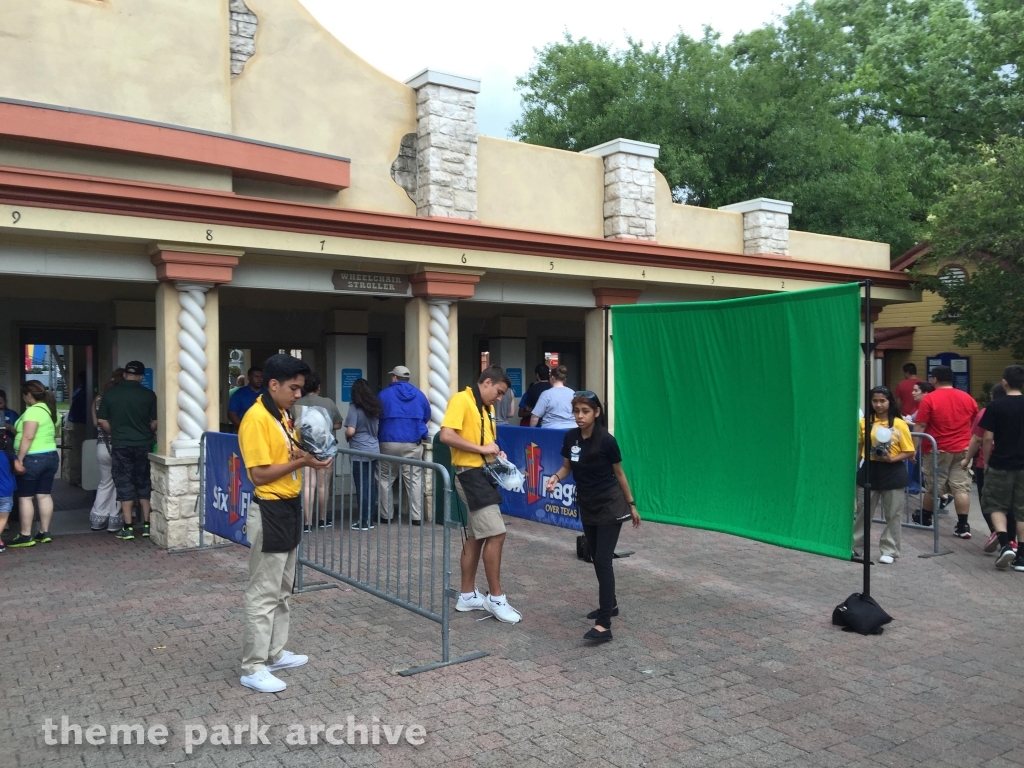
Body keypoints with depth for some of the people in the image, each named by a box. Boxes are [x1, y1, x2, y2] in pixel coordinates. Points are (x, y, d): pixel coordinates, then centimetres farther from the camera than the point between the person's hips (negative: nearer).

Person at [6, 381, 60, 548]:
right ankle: (44, 533, 13)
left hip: (33, 458, -9)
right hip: (51, 456, 9)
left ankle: (26, 536, 4)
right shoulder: (50, 410, 12)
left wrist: (19, 459, -19)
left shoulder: (33, 411, -15)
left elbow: (28, 437, -22)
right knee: (44, 495, 10)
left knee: (25, 497, 0)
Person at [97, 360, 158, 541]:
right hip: (143, 444, 0)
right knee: (144, 484, 10)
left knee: (125, 485, 5)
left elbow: (101, 421, 1)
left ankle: (128, 528, 5)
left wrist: (115, 433, 15)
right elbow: (155, 422, -3)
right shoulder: (149, 395, -5)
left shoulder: (110, 393, -1)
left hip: (121, 445, 0)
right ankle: (147, 525, 11)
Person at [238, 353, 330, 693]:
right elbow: (260, 474, -21)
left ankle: (275, 653, 30)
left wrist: (309, 455, -2)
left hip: (289, 507, 10)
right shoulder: (256, 418, -18)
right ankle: (253, 668, 8)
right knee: (263, 593, -2)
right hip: (269, 512, -10)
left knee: (282, 590, 18)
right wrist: (301, 462, -21)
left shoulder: (284, 415, 10)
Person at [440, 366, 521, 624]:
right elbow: (446, 436, -22)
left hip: (484, 474, 10)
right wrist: (482, 449, -19)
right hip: (470, 474, -10)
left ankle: (467, 596, 23)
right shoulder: (461, 400, -12)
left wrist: (496, 452, 7)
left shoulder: (487, 408, 17)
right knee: (496, 534, -11)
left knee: (476, 536, 14)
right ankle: (496, 598, 0)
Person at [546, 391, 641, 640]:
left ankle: (604, 625, -14)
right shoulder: (570, 437, -5)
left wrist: (631, 505, 4)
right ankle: (610, 604, 37)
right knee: (596, 559, 16)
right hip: (587, 507, 6)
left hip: (610, 506, -6)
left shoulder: (607, 441, -18)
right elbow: (567, 466, 9)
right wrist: (556, 477, -13)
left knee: (603, 560, -12)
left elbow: (619, 473, -5)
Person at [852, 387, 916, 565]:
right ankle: (857, 549, 19)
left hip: (892, 473, -2)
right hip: (869, 470, 2)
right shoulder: (864, 422, 1)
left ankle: (889, 551, 19)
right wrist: (854, 468, 9)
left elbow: (910, 452, -5)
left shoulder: (899, 425, -7)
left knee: (893, 515, 7)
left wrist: (891, 459, -20)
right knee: (863, 512, 9)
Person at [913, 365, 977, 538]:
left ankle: (925, 518, 27)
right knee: (961, 487, 1)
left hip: (938, 450, -3)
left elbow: (919, 427, -12)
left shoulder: (929, 399, -10)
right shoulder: (968, 399, 6)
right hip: (962, 450, 4)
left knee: (932, 487, 9)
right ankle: (963, 526, -2)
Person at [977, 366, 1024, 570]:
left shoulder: (995, 406, -9)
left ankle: (1005, 544, -7)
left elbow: (988, 438, -10)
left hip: (1000, 465, -3)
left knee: (997, 505, 13)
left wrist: (986, 462, 2)